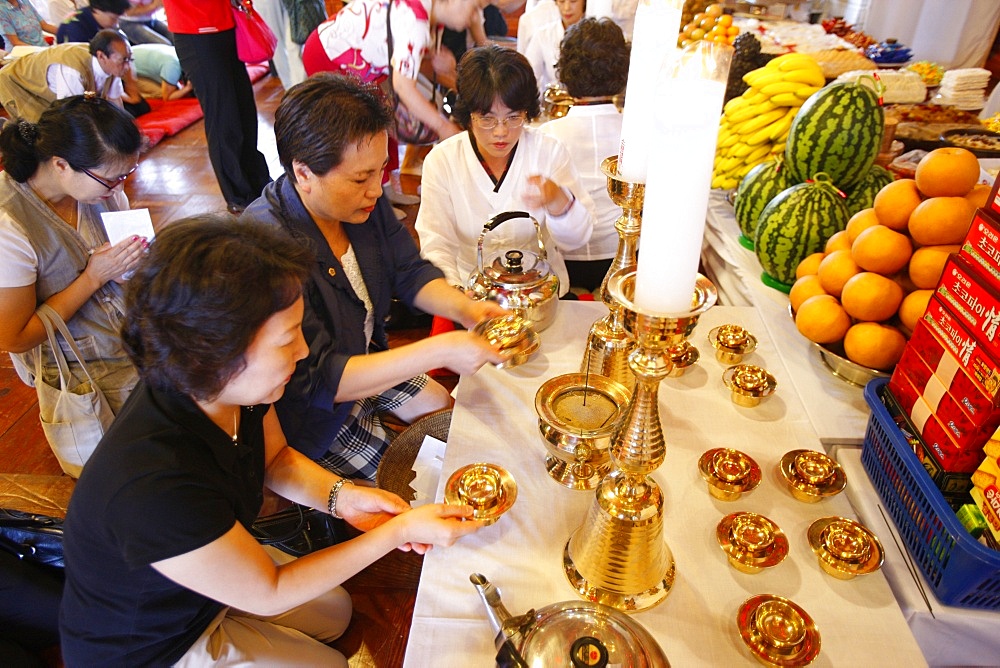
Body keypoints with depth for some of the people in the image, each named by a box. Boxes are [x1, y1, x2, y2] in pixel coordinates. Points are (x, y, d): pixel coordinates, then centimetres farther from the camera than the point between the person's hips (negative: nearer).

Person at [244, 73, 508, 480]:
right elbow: (316, 381, -35)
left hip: (368, 358, 7)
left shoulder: (365, 202, -13)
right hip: (314, 412, -7)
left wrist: (464, 308, -21)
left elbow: (410, 273, 0)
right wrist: (439, 351, -40)